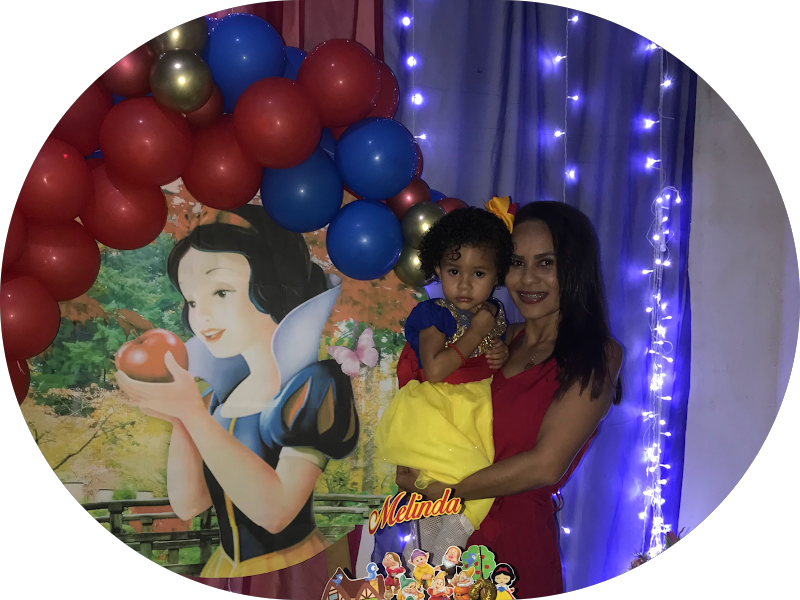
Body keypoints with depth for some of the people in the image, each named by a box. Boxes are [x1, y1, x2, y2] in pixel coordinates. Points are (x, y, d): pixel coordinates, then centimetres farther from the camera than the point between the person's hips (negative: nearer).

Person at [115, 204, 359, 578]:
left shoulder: (314, 384, -18)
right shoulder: (222, 395, 1)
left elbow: (274, 510, -26)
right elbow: (188, 504, 0)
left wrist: (192, 412, -27)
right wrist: (178, 420, -14)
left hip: (290, 568, -6)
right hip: (226, 569, 6)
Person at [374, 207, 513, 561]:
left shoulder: (495, 312, 7)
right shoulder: (432, 315, -11)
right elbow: (434, 370, -23)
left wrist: (503, 354, -1)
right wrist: (475, 333, -16)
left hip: (478, 408, 6)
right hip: (436, 409, -6)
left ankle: (438, 557, 13)